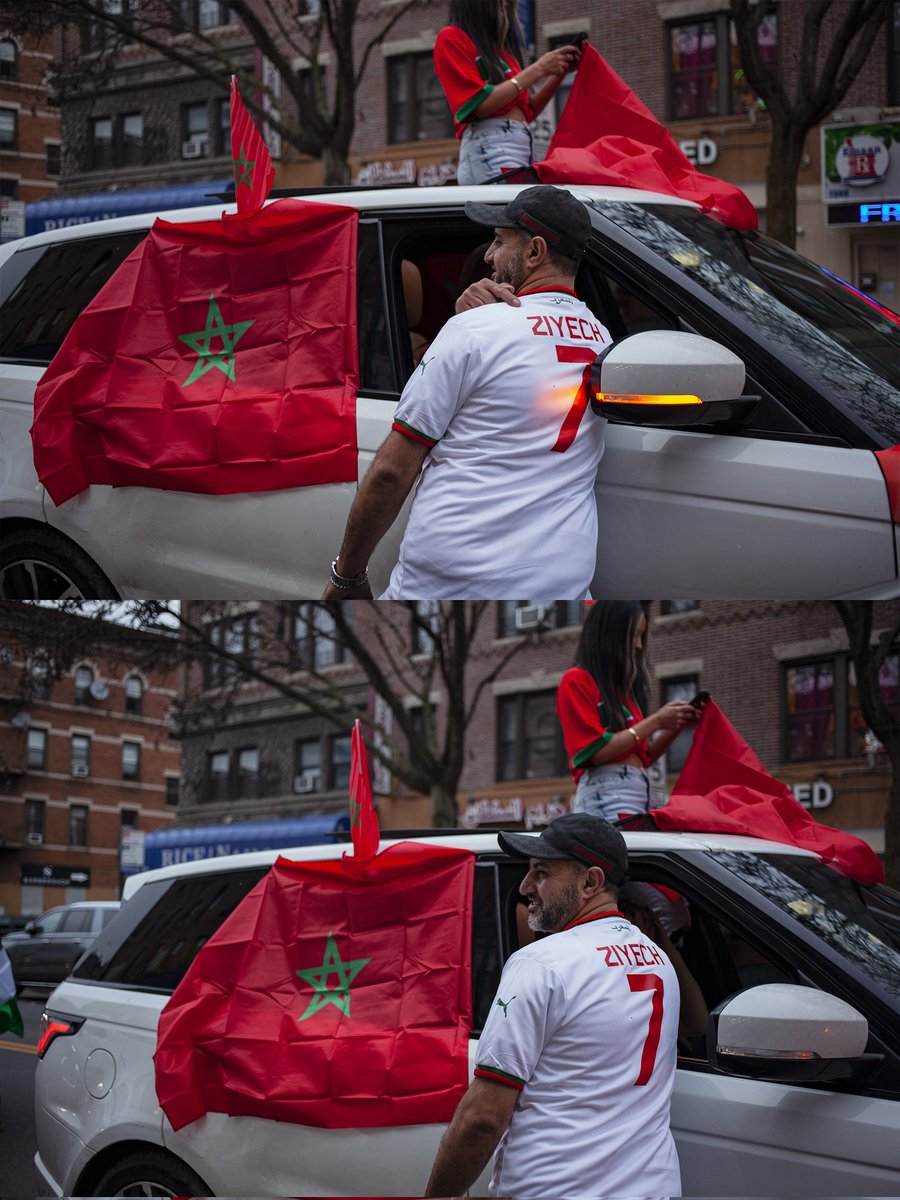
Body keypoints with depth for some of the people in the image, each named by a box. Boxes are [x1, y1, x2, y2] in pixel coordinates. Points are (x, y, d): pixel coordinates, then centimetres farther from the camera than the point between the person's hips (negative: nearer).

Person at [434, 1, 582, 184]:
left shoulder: (498, 47, 26)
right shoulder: (451, 39, 5)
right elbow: (480, 105, -7)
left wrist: (559, 73, 15)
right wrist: (537, 70, -4)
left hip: (524, 148, 7)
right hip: (487, 149, -7)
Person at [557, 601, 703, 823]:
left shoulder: (623, 688, 23)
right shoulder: (576, 681, 1)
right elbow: (595, 751, -10)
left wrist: (676, 726, 9)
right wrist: (656, 722, -6)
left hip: (641, 795, 7)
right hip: (605, 798, -7)